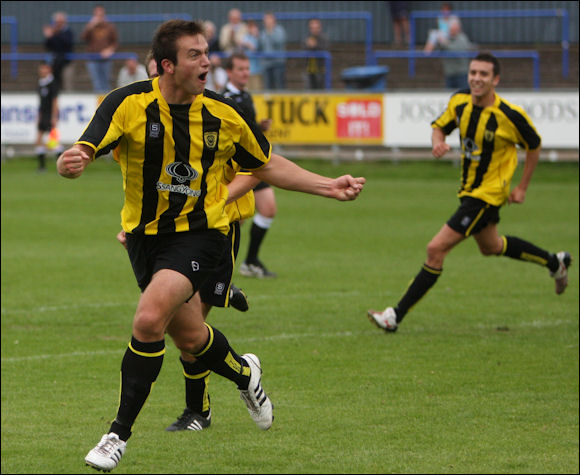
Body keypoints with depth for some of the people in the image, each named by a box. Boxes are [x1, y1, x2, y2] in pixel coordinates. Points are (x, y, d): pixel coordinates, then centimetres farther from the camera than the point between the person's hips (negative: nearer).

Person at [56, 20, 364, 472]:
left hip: (200, 234, -2)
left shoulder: (223, 114, -8)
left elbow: (267, 165, 9)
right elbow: (82, 153, -27)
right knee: (189, 337, 14)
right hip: (144, 235, 2)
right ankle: (244, 373, 50)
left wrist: (330, 187, 3)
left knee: (150, 319, -24)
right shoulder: (129, 104, -15)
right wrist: (70, 162, -53)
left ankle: (119, 433, -12)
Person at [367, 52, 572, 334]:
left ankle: (397, 316, -8)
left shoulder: (510, 115, -22)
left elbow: (534, 146, -6)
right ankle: (555, 262, 50)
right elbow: (439, 126, 9)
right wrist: (437, 142, -16)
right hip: (469, 188, 8)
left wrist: (522, 188, -4)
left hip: (488, 194, -8)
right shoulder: (460, 102, -8)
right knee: (490, 247, 29)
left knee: (436, 249, -13)